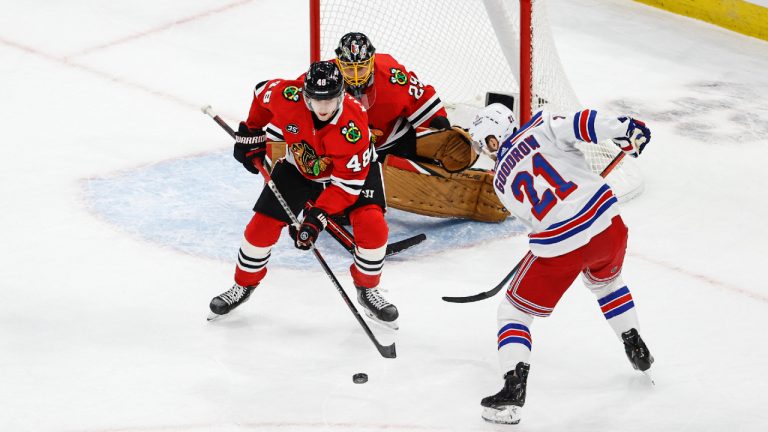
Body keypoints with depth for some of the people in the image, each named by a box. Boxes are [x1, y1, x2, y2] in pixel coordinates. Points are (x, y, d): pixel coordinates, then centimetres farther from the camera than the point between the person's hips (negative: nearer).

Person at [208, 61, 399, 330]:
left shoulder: (352, 124, -39)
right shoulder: (286, 96, -33)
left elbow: (347, 182, -33)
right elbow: (262, 93, -6)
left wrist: (318, 216, -40)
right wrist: (251, 133, 2)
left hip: (356, 167, -2)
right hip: (299, 166, 2)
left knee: (372, 227, -22)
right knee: (263, 225, -4)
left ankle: (367, 290, 5)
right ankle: (243, 285, 23)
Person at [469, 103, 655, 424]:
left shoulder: (501, 181, 11)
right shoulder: (542, 129, 4)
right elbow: (580, 124, -13)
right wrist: (627, 130, -11)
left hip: (558, 249, -2)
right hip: (608, 228, 2)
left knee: (513, 312, 13)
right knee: (605, 282, 38)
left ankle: (514, 387, -6)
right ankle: (637, 350, 41)